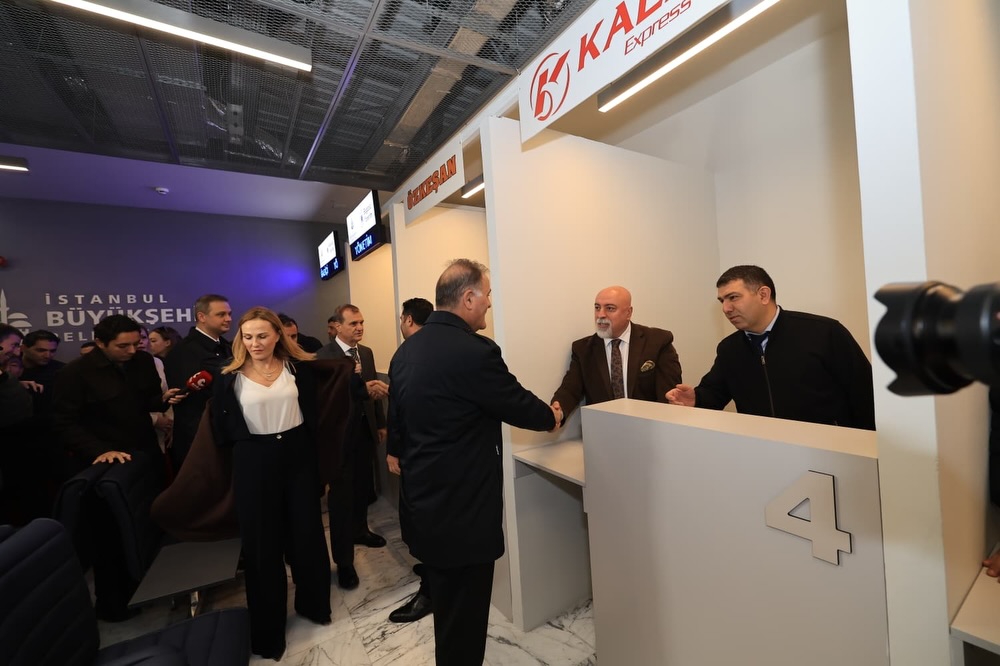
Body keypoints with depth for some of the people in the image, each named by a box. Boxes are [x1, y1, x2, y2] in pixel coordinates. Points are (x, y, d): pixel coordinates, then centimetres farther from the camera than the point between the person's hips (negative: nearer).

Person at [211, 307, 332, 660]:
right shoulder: (229, 378, -5)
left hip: (298, 457, 1)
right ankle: (268, 628, 34)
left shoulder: (297, 369, -2)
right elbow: (223, 431, 1)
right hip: (254, 465, -1)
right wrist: (249, 446, 3)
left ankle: (313, 603, 39)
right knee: (262, 543, 13)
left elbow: (312, 415, 3)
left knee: (307, 534, 13)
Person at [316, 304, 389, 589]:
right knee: (341, 493, 4)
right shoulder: (324, 356, -13)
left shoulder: (366, 352, 6)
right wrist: (364, 388, -41)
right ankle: (343, 560, 15)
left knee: (363, 486, 19)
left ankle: (360, 530, 42)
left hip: (366, 429, 6)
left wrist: (381, 423, 10)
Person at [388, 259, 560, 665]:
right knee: (463, 620, 14)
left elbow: (396, 422, 9)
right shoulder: (475, 352, -24)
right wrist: (551, 417, 9)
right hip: (462, 511, -8)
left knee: (445, 611, 28)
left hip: (422, 503, 8)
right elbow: (518, 405, -12)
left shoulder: (405, 351, 1)